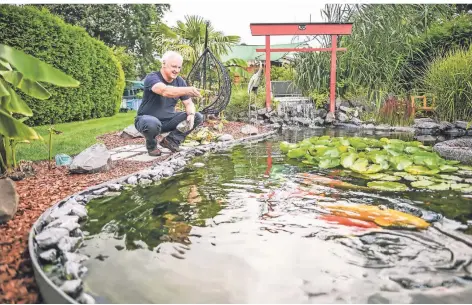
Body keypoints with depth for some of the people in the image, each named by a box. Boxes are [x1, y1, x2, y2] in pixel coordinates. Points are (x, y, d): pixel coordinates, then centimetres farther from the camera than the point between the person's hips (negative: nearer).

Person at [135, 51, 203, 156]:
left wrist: (191, 114, -23)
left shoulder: (180, 81, 0)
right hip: (147, 119, -6)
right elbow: (165, 91, -41)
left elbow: (188, 103, 0)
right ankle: (151, 145, -7)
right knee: (153, 124, -42)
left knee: (198, 117, -8)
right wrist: (187, 90, -57)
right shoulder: (152, 78, -19)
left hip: (168, 121, 6)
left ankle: (172, 141, -1)